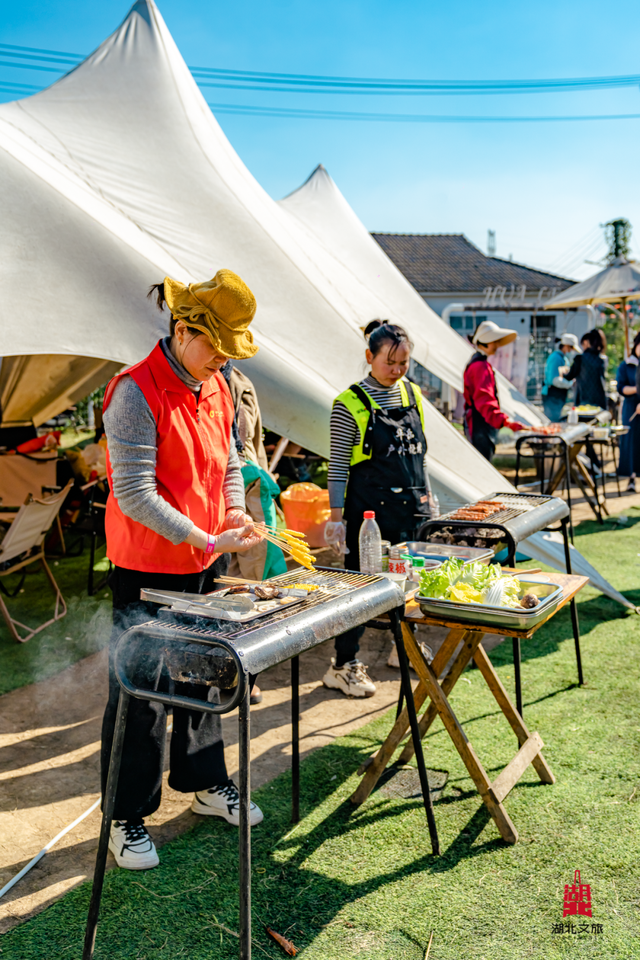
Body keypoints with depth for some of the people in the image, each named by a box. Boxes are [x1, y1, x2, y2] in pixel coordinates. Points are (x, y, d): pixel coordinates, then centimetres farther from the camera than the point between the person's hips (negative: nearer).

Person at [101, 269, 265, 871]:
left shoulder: (216, 389, 6)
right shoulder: (136, 392, -19)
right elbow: (134, 494, -22)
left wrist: (236, 511, -1)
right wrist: (205, 539, -25)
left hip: (206, 564, 8)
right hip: (147, 570, -7)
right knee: (140, 692, 3)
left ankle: (205, 785, 37)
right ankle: (127, 819, 19)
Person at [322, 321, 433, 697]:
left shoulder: (413, 394, 8)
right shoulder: (350, 404, -10)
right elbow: (338, 465, -9)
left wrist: (426, 495, 16)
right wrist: (337, 517, -12)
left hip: (410, 507, 6)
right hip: (369, 509, -6)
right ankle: (344, 665, 11)